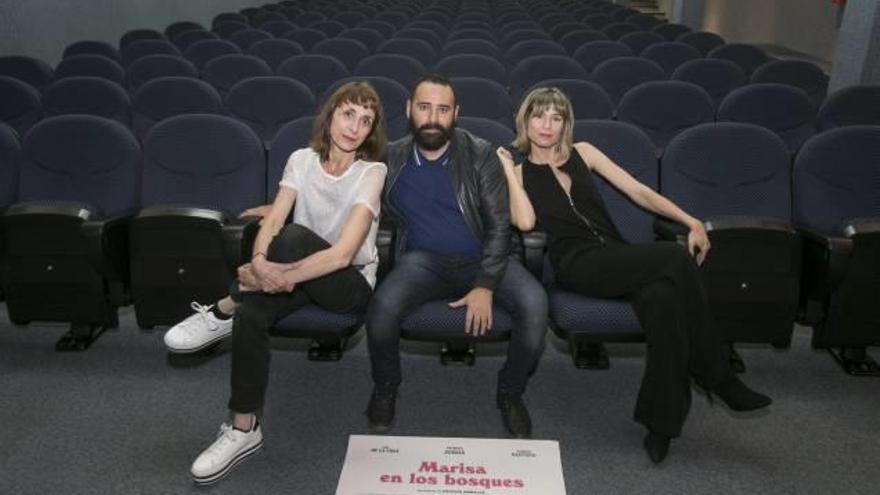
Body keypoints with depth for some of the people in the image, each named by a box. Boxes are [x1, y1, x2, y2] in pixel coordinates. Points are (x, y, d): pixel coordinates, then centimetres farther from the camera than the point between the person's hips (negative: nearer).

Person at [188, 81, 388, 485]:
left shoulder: (371, 173, -13)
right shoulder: (302, 160, 1)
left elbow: (342, 253, -23)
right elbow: (272, 221, -10)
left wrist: (278, 275, -30)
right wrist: (260, 262, -32)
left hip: (351, 283, -4)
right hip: (301, 276, 4)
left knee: (295, 238, -33)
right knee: (250, 313, -27)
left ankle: (226, 305, -9)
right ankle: (243, 430, -15)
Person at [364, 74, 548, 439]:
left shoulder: (480, 155, -1)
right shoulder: (393, 159, 5)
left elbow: (499, 223, -5)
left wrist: (485, 287, -17)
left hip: (481, 258, 0)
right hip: (424, 259, 0)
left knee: (534, 302, -29)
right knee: (383, 306, -32)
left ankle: (510, 393, 0)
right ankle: (385, 389, 2)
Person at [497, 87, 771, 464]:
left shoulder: (582, 153, 20)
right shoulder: (519, 172, 12)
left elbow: (639, 191, 12)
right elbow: (525, 222, -10)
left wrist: (691, 222, 0)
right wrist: (508, 169, -1)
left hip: (616, 259, 4)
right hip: (577, 264, -4)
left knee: (663, 299, -32)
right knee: (676, 259, -27)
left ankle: (661, 422, -20)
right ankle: (719, 378, -13)